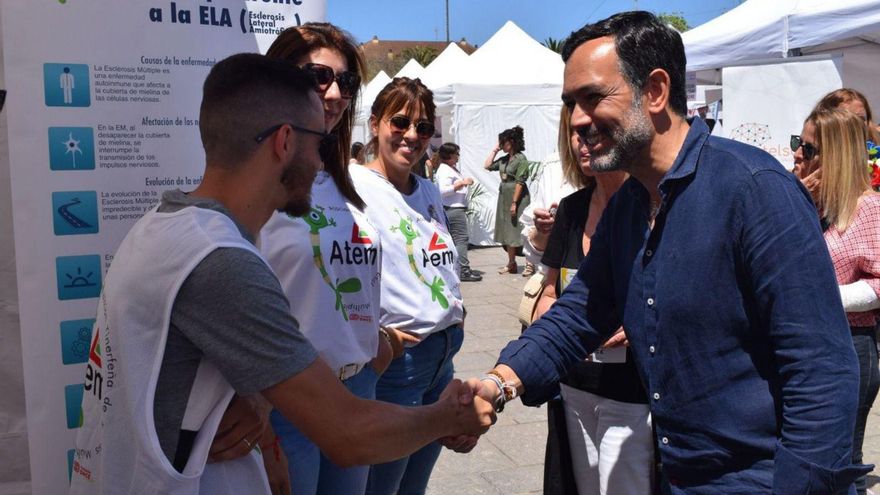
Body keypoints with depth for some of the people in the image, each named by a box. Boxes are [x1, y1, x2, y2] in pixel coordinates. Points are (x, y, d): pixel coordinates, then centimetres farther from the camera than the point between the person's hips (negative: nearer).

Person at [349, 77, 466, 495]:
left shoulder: (429, 191, 11)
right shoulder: (354, 187, -14)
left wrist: (456, 310, 9)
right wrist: (377, 336, -20)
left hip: (444, 357, 8)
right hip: (394, 360, -7)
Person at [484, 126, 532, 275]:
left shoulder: (521, 159, -11)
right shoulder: (504, 159, 12)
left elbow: (520, 182, -16)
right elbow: (487, 166, 16)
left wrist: (514, 202, -20)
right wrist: (495, 150, 11)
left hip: (518, 197, -8)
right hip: (504, 196, 8)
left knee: (521, 230, -6)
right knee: (507, 230, 10)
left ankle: (530, 264, -1)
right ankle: (511, 264, 18)